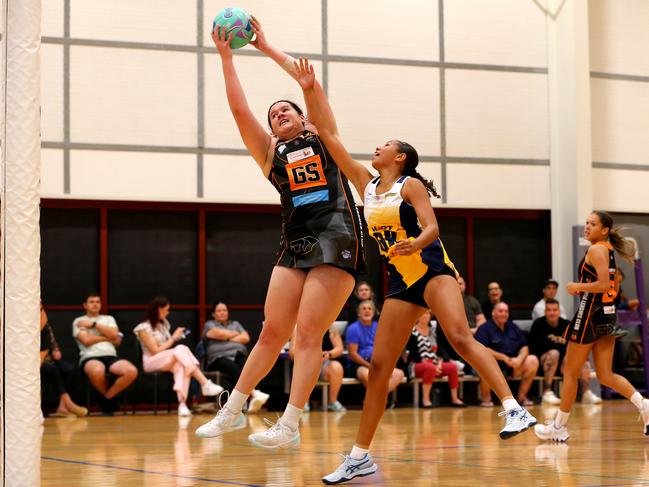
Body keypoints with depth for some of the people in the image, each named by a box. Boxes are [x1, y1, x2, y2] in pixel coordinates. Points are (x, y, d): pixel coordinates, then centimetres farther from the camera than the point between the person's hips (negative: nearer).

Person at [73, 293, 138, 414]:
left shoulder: (108, 319, 26)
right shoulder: (79, 321, 14)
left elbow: (114, 334, 5)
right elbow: (86, 340, -3)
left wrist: (93, 324, 5)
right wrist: (108, 337, 6)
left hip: (111, 355, 4)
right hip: (90, 357, -4)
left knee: (132, 371, -29)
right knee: (97, 371, -43)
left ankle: (107, 396, -8)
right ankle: (106, 394, -7)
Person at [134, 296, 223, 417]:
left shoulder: (164, 324, 19)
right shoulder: (144, 328, -6)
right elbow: (155, 351, -12)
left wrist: (176, 337, 4)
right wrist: (173, 339, -7)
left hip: (169, 360, 6)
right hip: (152, 362, -6)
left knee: (181, 366, -33)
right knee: (181, 350, -32)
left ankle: (182, 403, -51)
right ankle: (205, 384, -38)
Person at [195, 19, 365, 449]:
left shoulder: (322, 136, 12)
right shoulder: (270, 153, 16)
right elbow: (240, 110, 7)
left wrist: (265, 46, 10)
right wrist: (225, 56, 5)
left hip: (336, 239, -4)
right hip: (294, 244, 4)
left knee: (308, 333, -10)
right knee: (272, 333, 4)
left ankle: (290, 426, -11)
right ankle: (232, 412, 15)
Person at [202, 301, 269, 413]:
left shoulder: (236, 324, 32)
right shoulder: (209, 325, 20)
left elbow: (246, 338, 15)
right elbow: (220, 334, -1)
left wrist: (229, 338, 5)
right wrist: (235, 334, 15)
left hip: (239, 355, 2)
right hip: (220, 357, -2)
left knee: (244, 365, -36)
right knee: (235, 369, -38)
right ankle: (254, 393, -57)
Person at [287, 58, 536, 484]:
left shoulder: (411, 185, -4)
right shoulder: (367, 184, 12)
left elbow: (432, 228, -17)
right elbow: (330, 136, 11)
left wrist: (415, 242, -39)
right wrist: (310, 90, 8)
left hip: (433, 271, -6)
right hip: (401, 284, 6)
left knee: (461, 338, -28)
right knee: (379, 367, 1)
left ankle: (514, 409, -31)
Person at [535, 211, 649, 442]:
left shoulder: (596, 250, -12)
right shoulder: (609, 250, 15)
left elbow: (604, 284, -23)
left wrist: (577, 287, -13)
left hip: (591, 315, -9)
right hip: (608, 315, 9)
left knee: (571, 373, 3)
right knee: (605, 375, 9)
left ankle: (558, 427, 11)